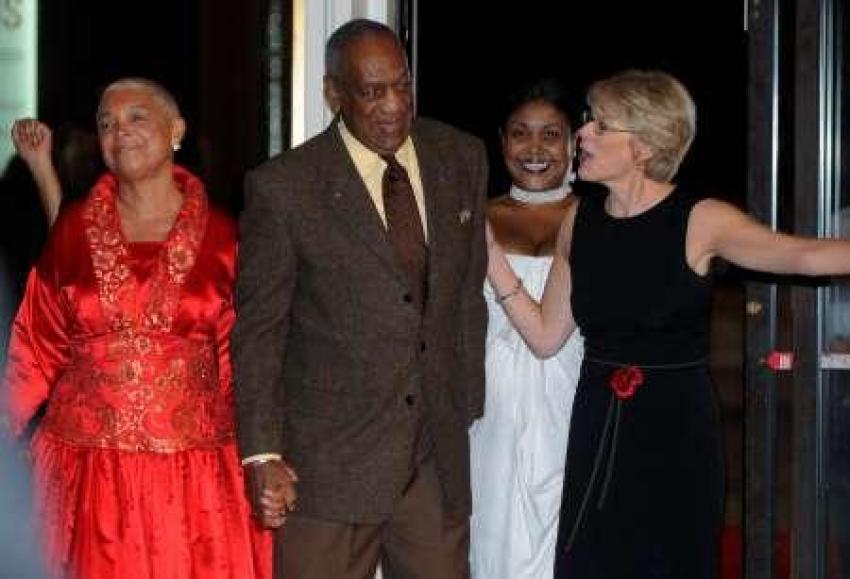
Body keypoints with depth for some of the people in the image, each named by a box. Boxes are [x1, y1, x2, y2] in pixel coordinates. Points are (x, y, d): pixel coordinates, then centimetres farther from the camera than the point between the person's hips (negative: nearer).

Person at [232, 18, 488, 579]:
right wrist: (262, 453, -10)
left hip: (440, 451, 4)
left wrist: (468, 406, 13)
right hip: (331, 459, -4)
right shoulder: (283, 187, -9)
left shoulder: (462, 158, 4)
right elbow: (258, 325, -5)